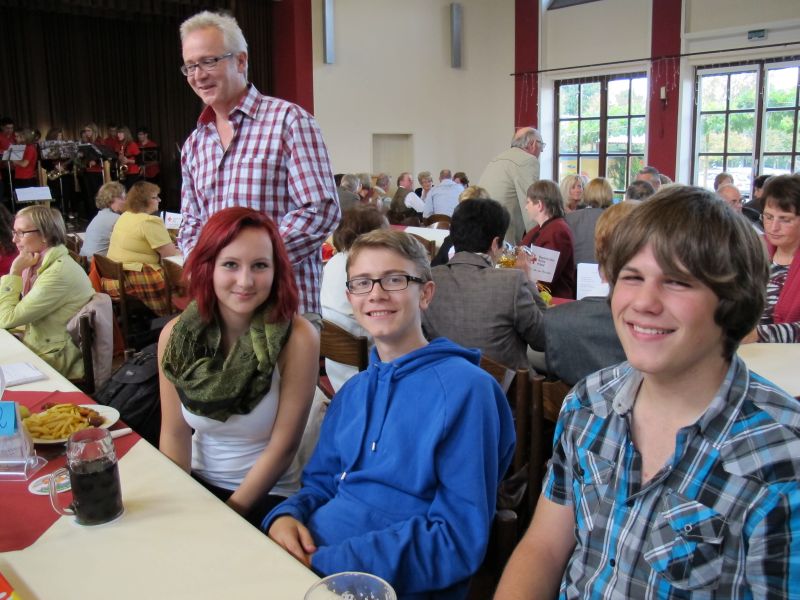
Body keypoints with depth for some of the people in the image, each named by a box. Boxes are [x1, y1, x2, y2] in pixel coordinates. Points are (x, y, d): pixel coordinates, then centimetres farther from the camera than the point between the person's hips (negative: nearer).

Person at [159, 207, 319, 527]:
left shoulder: (298, 338, -18)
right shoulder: (176, 335, -7)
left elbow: (283, 444, -14)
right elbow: (174, 434, -2)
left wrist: (228, 513, -12)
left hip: (268, 494, -3)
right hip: (196, 483, 3)